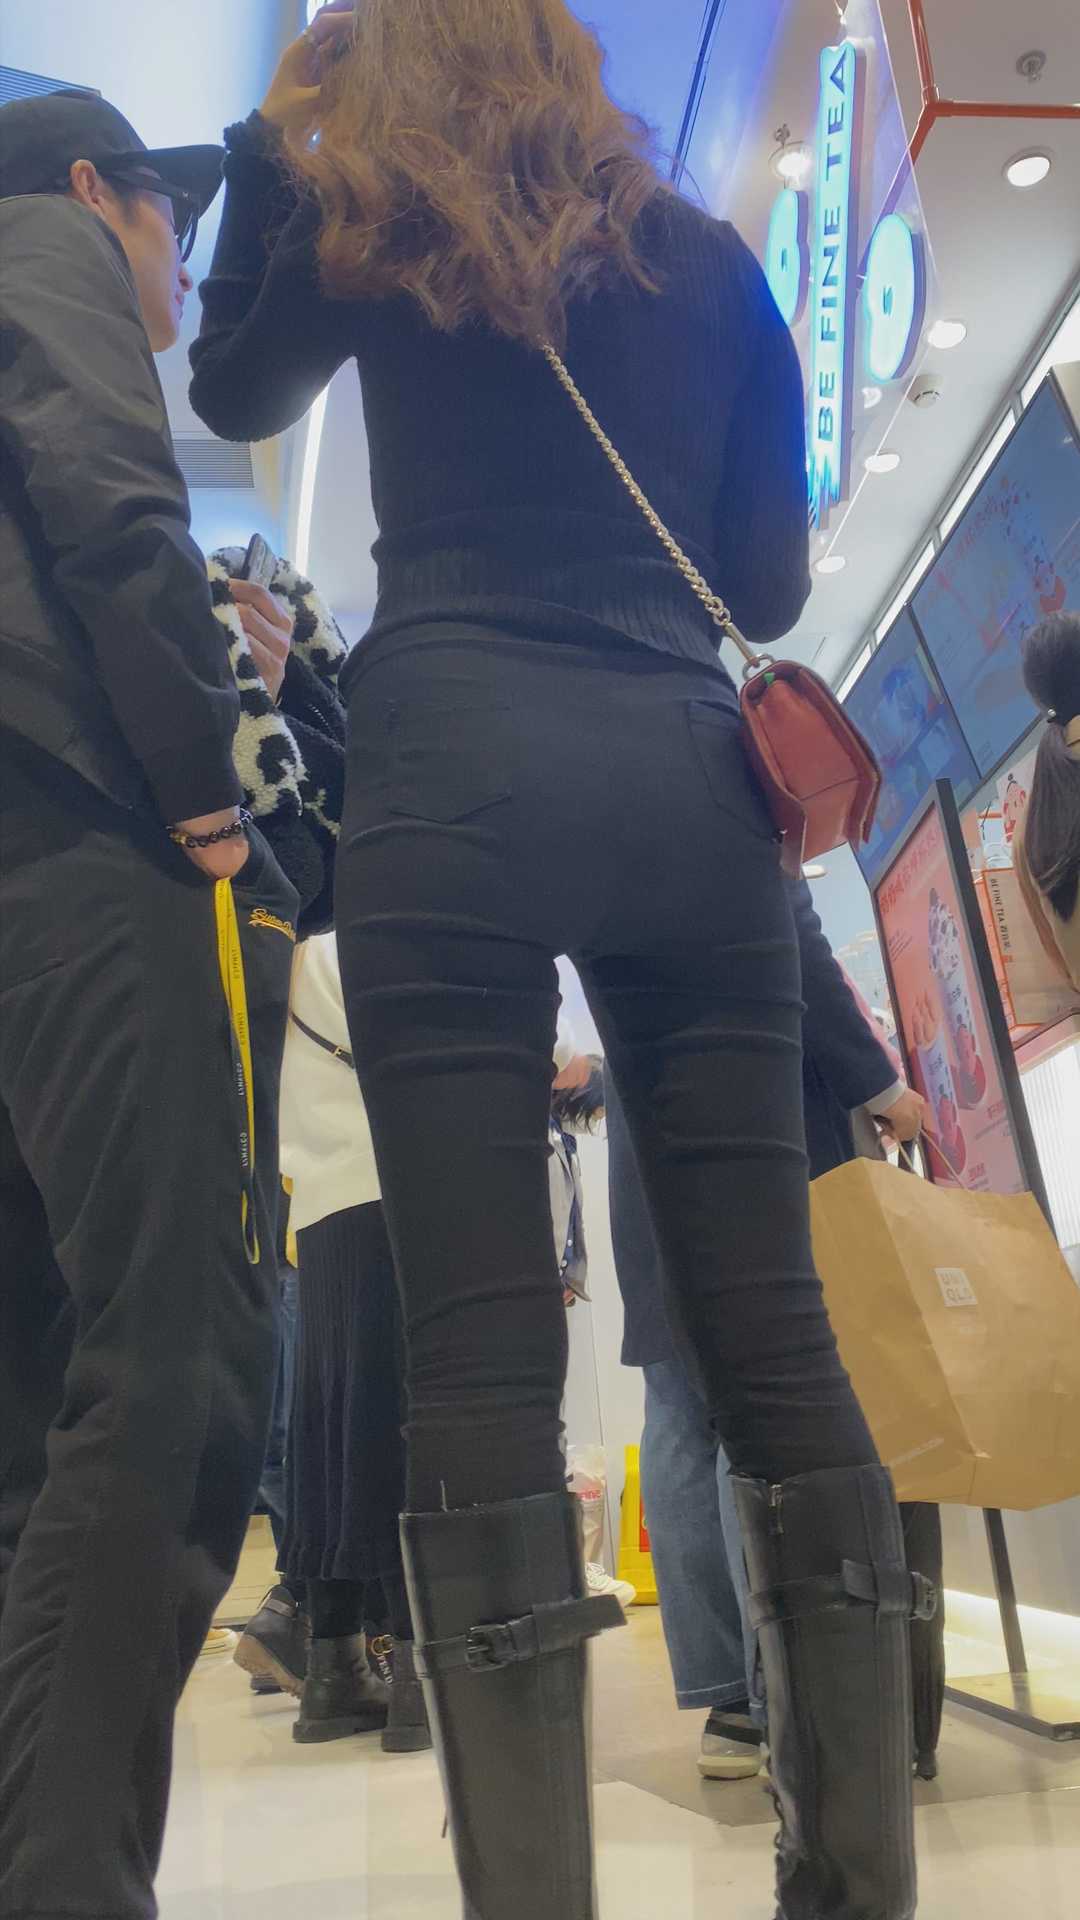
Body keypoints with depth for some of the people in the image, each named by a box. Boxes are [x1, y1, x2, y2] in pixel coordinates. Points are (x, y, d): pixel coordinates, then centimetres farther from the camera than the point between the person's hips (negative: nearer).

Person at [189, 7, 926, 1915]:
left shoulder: (369, 217, 17)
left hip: (459, 768, -3)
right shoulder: (713, 261, 23)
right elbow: (770, 582, 20)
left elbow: (232, 393, 34)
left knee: (482, 1356, -7)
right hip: (692, 781, 4)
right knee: (771, 1333, 3)